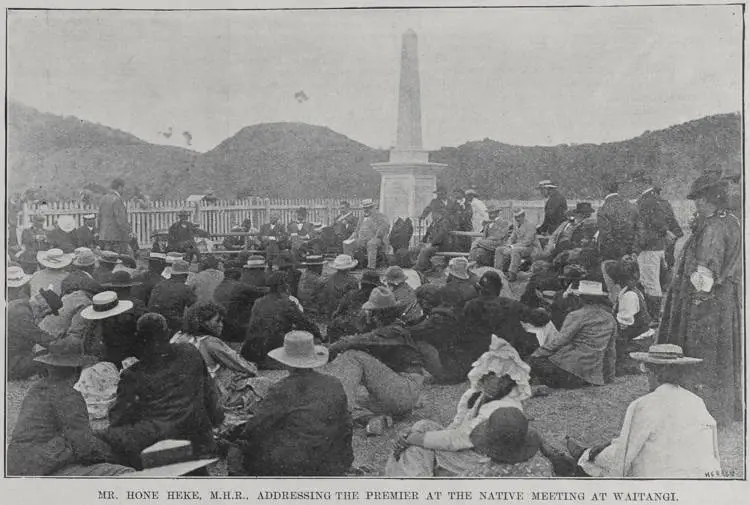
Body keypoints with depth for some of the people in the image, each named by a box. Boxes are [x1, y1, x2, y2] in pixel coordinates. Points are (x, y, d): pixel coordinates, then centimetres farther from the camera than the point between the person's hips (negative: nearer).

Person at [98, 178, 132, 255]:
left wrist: (101, 232, 23)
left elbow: (100, 217, 18)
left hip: (104, 236, 9)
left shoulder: (103, 198, 13)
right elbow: (120, 220, -19)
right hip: (117, 237, -9)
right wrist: (127, 231, -11)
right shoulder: (117, 199, -13)